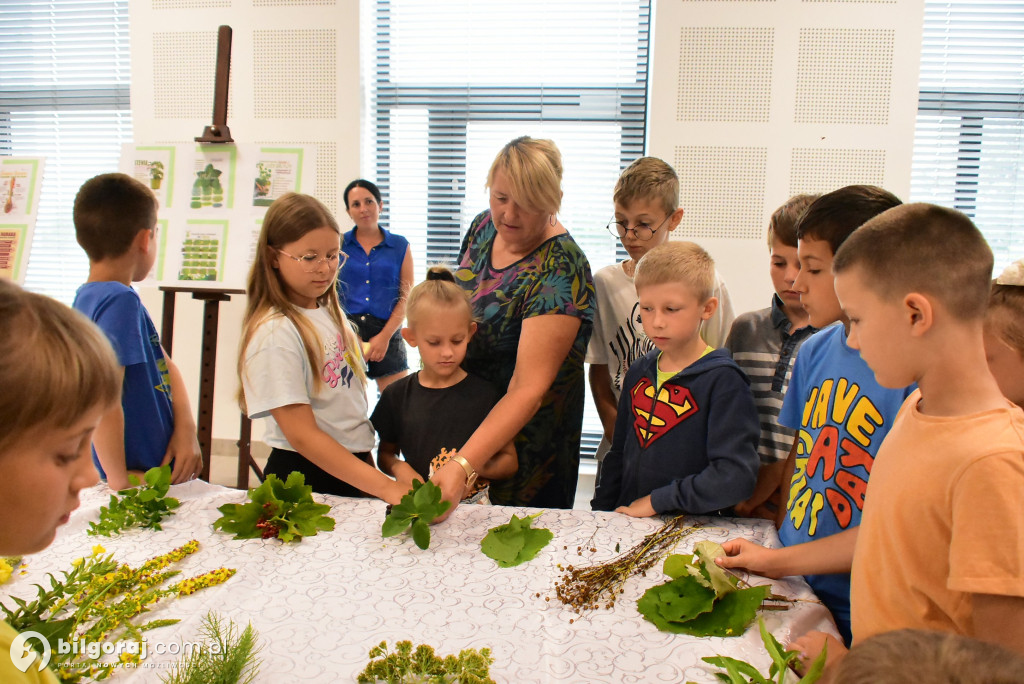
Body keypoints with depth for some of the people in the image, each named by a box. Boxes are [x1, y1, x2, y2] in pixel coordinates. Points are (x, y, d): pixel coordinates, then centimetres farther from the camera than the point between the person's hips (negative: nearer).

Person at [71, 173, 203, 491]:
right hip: (140, 483, -9)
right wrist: (119, 481, -19)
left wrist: (186, 427, -2)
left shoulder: (89, 297, 9)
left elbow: (165, 366, 11)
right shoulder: (120, 301, -20)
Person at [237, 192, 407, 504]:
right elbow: (302, 435, -23)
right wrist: (385, 487, -29)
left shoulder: (331, 312, 6)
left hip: (354, 471, 7)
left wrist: (368, 463, 6)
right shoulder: (275, 332, -19)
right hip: (306, 475, -7)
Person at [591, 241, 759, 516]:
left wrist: (656, 501, -13)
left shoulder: (723, 379, -10)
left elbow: (737, 476, -18)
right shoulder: (638, 373, 9)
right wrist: (600, 511, 7)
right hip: (629, 526, 5)